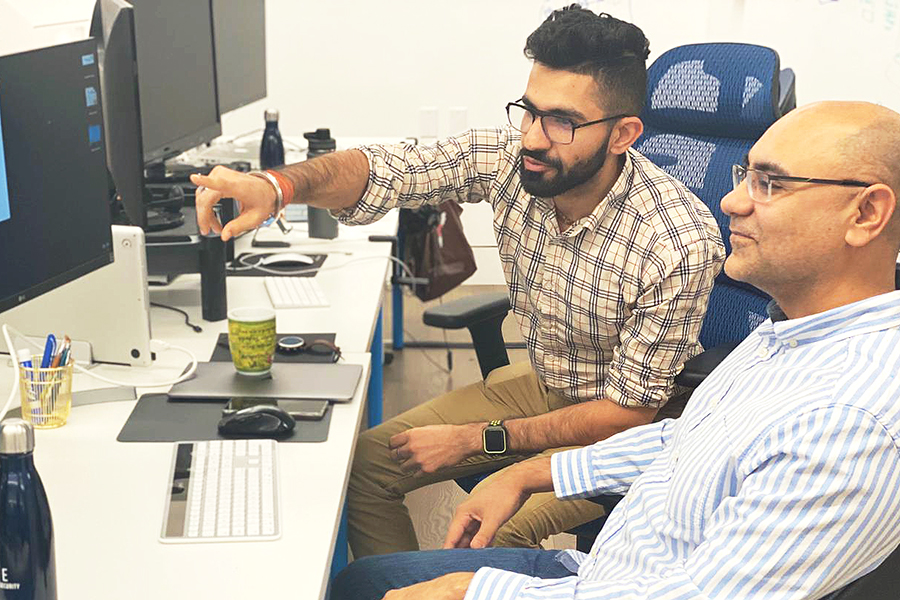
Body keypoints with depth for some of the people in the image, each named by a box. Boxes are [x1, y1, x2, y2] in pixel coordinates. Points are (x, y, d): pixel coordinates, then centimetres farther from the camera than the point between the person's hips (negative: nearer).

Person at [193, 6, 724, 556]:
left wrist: (475, 439, -22)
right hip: (538, 382, 6)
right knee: (367, 462, 0)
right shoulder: (510, 156, -16)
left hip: (619, 427, -5)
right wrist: (277, 186, -42)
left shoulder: (681, 244, -29)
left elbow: (629, 410, -22)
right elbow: (380, 171, -19)